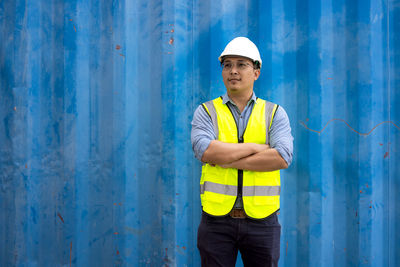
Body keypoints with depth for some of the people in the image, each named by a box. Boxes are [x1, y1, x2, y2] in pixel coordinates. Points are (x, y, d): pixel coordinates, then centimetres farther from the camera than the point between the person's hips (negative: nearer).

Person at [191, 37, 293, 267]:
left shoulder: (275, 113, 6)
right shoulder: (206, 112, 5)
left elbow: (282, 157, -11)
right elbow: (205, 150, -15)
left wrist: (226, 160, -13)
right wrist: (256, 147, -11)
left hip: (261, 221, 1)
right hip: (217, 221, 0)